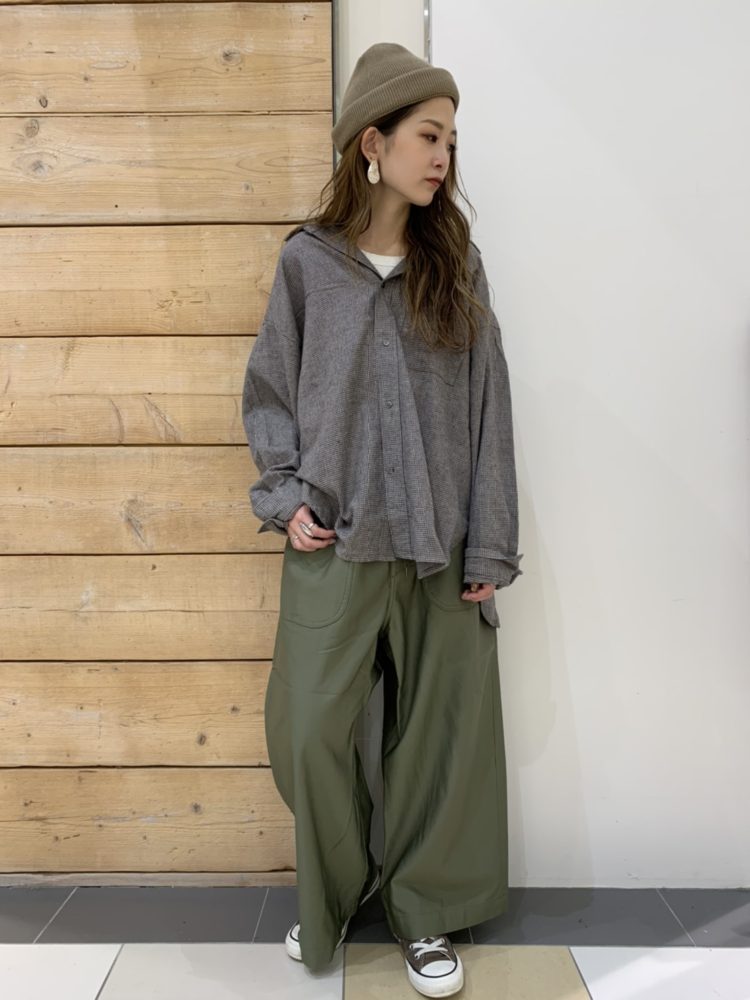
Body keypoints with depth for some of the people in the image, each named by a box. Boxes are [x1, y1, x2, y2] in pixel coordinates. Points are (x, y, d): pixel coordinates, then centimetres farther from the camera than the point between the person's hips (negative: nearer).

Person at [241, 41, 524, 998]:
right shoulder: (308, 261, 2)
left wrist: (489, 548, -2)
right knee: (308, 731, 3)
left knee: (437, 732, 8)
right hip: (334, 544, -1)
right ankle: (334, 891, 32)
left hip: (440, 548, 1)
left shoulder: (456, 263, 5)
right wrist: (283, 498, -5)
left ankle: (422, 914, 31)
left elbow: (487, 410, 2)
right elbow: (268, 392, 8)